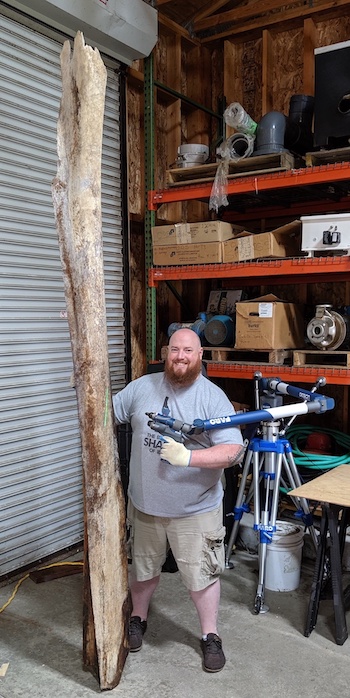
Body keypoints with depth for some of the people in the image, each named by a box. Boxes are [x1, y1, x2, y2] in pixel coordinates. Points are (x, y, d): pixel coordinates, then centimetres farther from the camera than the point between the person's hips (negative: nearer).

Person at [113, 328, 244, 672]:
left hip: (195, 509, -3)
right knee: (143, 568, 22)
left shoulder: (213, 397, -13)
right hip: (144, 504, 3)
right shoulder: (142, 387, -2)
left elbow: (233, 449, -20)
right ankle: (138, 618, 47)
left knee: (202, 574, 11)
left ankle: (210, 635, 34)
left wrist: (188, 457, -31)